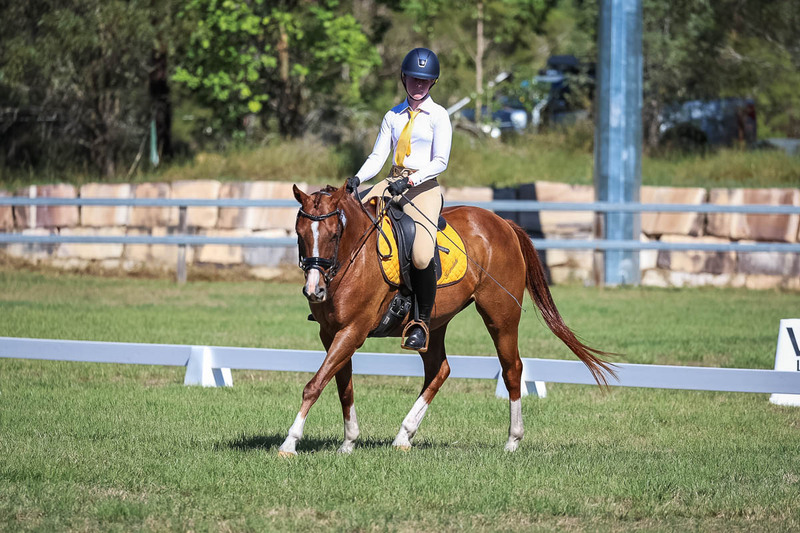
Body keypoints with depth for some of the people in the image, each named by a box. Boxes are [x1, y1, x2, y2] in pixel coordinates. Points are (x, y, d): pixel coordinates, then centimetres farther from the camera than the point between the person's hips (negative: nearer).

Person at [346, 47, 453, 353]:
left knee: (422, 256, -28)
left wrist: (410, 181, -20)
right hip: (392, 184, 5)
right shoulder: (393, 116, 15)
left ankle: (422, 322, -12)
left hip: (423, 187, -5)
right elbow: (378, 157, 9)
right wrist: (358, 179, -10)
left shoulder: (438, 116, 1)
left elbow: (440, 162, -7)